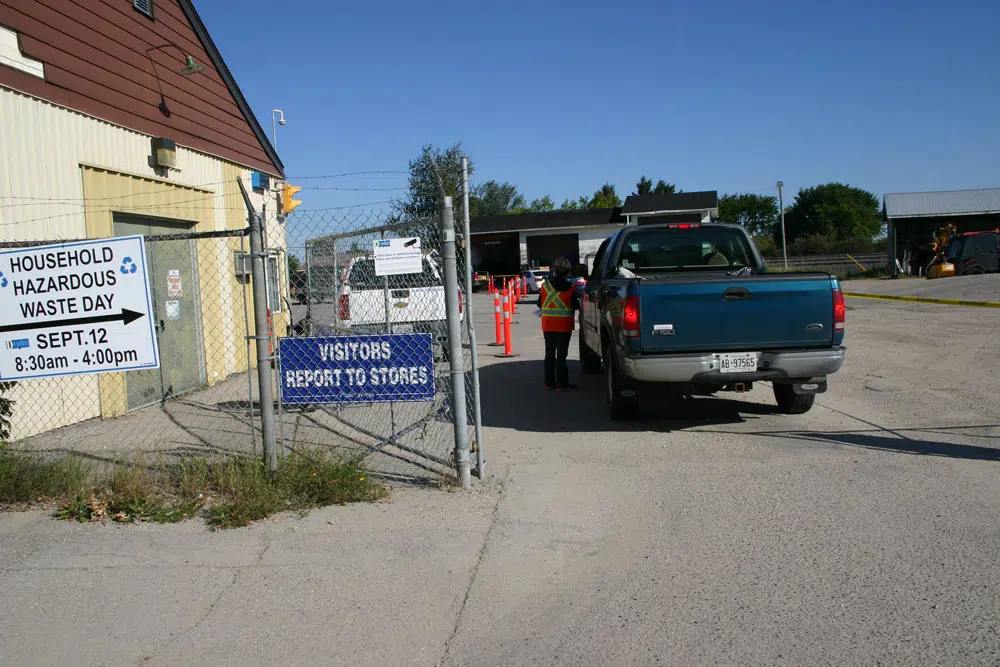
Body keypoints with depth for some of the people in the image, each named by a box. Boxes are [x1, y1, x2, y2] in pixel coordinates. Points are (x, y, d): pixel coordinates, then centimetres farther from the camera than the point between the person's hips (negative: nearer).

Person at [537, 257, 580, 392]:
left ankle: (549, 383, 16)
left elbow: (540, 304, 6)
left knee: (549, 354, 13)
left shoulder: (545, 285, -1)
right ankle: (562, 384, 0)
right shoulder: (570, 288, -11)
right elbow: (576, 306, -8)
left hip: (547, 325, 3)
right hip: (564, 326, -3)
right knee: (561, 355, 0)